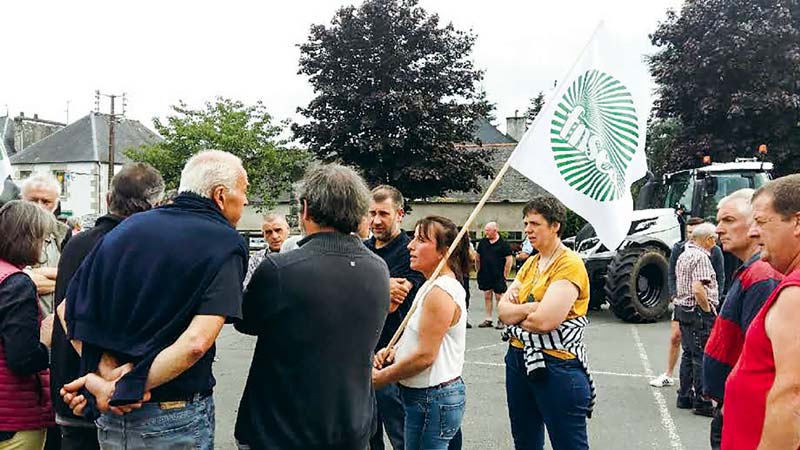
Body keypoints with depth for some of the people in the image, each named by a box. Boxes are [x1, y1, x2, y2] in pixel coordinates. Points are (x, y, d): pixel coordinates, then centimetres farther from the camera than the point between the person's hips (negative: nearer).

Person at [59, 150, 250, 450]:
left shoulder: (129, 227, 4)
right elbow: (196, 342, -24)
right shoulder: (225, 245, -13)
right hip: (176, 420, -5)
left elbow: (68, 308, 3)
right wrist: (124, 388, -17)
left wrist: (107, 369, -6)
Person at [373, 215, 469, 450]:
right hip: (426, 397, 10)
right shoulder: (433, 286, 12)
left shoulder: (440, 292, -20)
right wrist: (394, 350, 4)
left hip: (433, 401, -10)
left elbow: (425, 356, -21)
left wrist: (381, 377, -11)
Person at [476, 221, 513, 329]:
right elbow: (477, 257, 16)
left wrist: (505, 275, -8)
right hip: (485, 275, 5)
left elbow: (509, 260, -6)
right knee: (487, 296, 9)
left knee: (499, 297, 0)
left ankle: (501, 320, 8)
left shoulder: (503, 244, -6)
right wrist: (479, 270, 11)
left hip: (498, 276, -5)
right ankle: (488, 319, 17)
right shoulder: (482, 242, 7)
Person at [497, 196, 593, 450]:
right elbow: (502, 310, 4)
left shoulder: (570, 264, -13)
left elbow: (545, 320, -23)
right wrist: (531, 307, -15)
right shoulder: (530, 263, 12)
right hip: (519, 359, 8)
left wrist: (516, 314, -4)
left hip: (556, 366, -8)